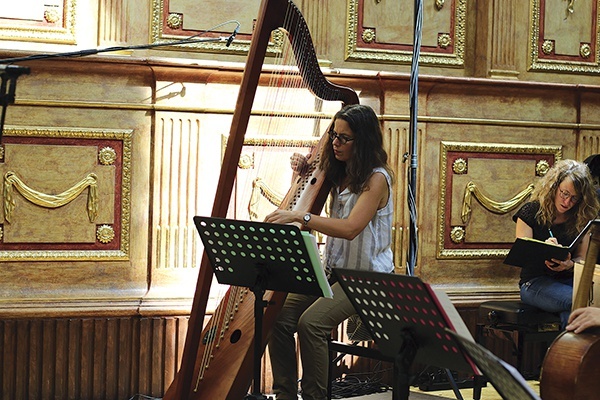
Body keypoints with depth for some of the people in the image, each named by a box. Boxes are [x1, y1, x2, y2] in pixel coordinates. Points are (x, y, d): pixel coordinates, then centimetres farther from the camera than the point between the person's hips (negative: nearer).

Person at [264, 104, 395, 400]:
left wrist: (300, 216, -34)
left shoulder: (376, 178, -13)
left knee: (311, 322, -27)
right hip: (332, 270, 7)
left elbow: (350, 228, -27)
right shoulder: (337, 173, 9)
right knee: (280, 317, -12)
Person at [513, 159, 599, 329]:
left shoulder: (582, 218, 9)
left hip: (569, 280, 3)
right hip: (535, 282, -3)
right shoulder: (531, 212, 0)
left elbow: (581, 258, 9)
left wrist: (570, 264, -16)